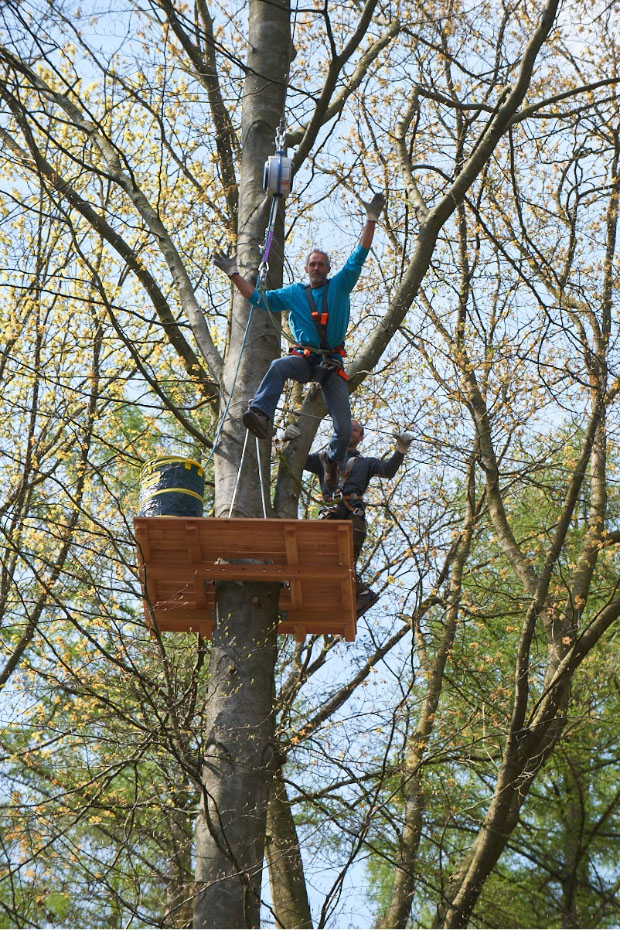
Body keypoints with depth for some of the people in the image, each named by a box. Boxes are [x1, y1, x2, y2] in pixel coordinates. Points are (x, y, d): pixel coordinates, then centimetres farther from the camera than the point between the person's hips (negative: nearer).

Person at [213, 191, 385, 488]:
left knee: (344, 429, -5)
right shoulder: (294, 292, 13)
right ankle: (260, 415, -53)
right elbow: (259, 298, 15)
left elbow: (359, 256, 3)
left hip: (332, 363, 0)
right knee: (278, 366, -38)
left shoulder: (340, 285, 9)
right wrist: (234, 275, 9)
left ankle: (332, 458, 26)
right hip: (304, 358, 0)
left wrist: (371, 221, -5)